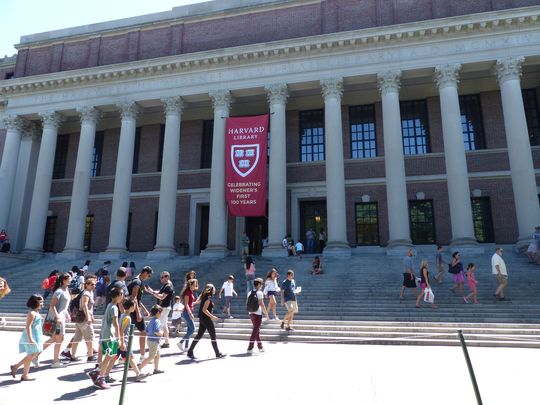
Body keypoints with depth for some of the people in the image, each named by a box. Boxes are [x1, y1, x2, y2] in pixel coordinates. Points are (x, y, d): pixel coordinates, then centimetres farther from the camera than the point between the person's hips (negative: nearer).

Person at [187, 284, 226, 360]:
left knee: (199, 335, 11)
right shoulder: (208, 297, -15)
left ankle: (190, 352, 10)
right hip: (206, 319, -9)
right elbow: (204, 310, -23)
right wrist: (212, 316, -20)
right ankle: (218, 354, 9)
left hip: (202, 319, 9)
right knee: (213, 336, 1)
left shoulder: (205, 296, 13)